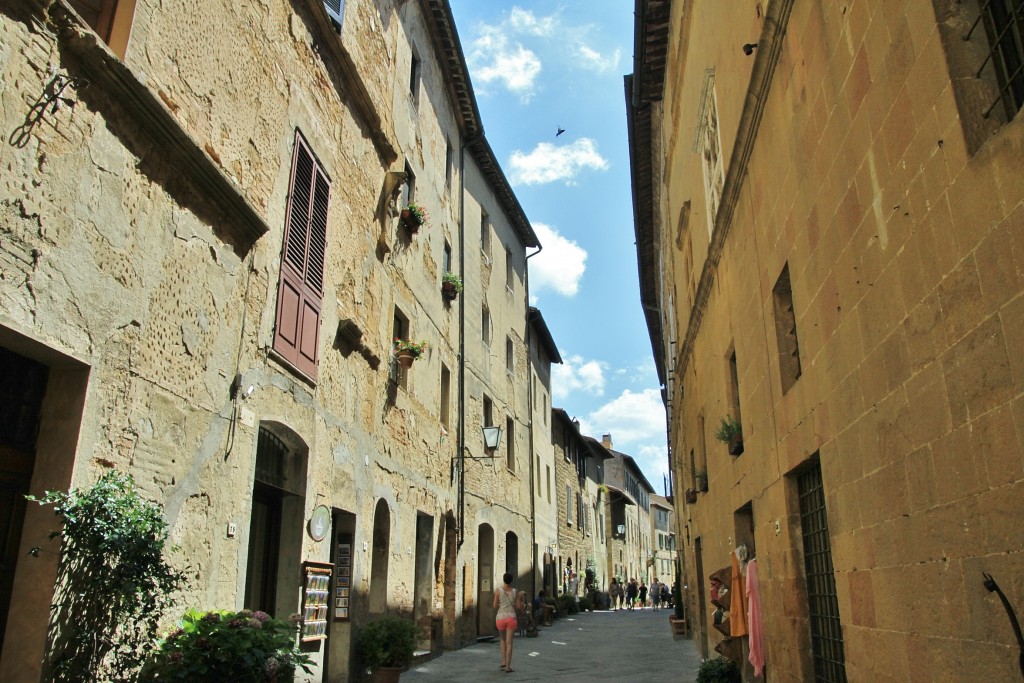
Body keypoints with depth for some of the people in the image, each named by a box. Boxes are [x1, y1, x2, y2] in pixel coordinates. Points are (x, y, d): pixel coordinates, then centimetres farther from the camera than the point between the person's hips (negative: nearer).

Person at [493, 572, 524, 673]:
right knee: (509, 642, 1)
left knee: (503, 640, 23)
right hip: (511, 618, 0)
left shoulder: (498, 590, -6)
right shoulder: (515, 591, -1)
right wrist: (521, 599, 22)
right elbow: (519, 607, 3)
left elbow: (495, 606, -2)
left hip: (500, 618, 0)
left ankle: (503, 662, 16)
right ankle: (507, 666, -5)